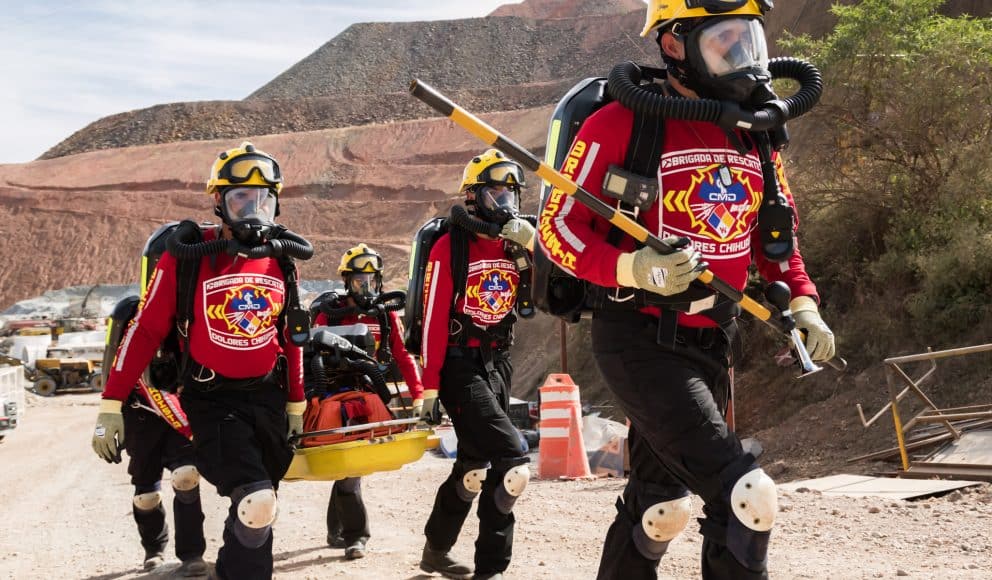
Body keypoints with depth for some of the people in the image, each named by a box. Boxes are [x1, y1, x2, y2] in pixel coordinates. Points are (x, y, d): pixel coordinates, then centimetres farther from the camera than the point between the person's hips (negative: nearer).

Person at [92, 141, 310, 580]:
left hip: (267, 398, 5)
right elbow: (145, 330, -7)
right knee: (256, 506, -22)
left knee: (258, 512, 13)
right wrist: (111, 405, -9)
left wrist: (296, 403, 19)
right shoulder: (188, 258, -10)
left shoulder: (282, 261, 4)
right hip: (212, 400, -5)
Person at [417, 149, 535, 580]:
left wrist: (533, 244, -10)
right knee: (512, 465, -18)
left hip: (498, 363, 7)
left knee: (474, 464, 15)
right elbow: (434, 321, -12)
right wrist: (429, 387, -14)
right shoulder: (451, 247, -10)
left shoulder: (514, 244, 8)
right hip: (460, 365, -7)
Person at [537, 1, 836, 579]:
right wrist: (633, 268, -26)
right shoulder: (621, 124, -11)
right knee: (747, 497, -19)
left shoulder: (756, 138, 10)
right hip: (639, 338, -7)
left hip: (712, 342, 8)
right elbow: (557, 227, -10)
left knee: (660, 506, 19)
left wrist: (802, 304, 5)